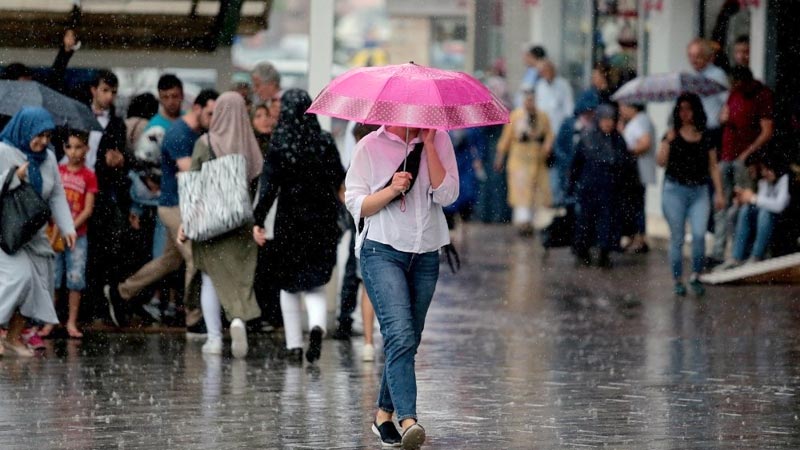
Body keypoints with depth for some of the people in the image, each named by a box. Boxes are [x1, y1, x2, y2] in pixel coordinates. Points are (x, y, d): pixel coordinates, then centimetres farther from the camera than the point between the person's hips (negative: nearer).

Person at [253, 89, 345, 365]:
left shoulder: (278, 144, -6)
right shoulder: (325, 142, -2)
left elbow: (269, 186, -11)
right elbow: (340, 181, 2)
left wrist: (259, 221, -9)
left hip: (289, 220, -1)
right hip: (322, 220, 1)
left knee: (289, 285, 13)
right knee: (315, 283, 8)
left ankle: (294, 346, 9)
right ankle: (317, 325, -21)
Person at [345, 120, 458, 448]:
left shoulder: (439, 141, 5)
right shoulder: (371, 146, 0)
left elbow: (446, 195, -6)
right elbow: (355, 203, -1)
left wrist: (428, 144, -10)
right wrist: (391, 190, -17)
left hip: (426, 255, 4)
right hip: (382, 251, -4)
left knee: (408, 340, 10)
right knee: (400, 335, -20)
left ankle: (384, 415, 25)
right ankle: (408, 421, -30)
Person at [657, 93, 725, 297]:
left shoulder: (706, 138, 7)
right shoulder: (672, 135, 3)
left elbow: (713, 167, 11)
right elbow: (661, 162, -6)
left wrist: (719, 193, 6)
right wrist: (668, 142, -18)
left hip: (699, 191, 1)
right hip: (675, 190, -1)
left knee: (699, 234, -14)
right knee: (677, 237, 1)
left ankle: (695, 276, 3)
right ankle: (678, 280, 11)